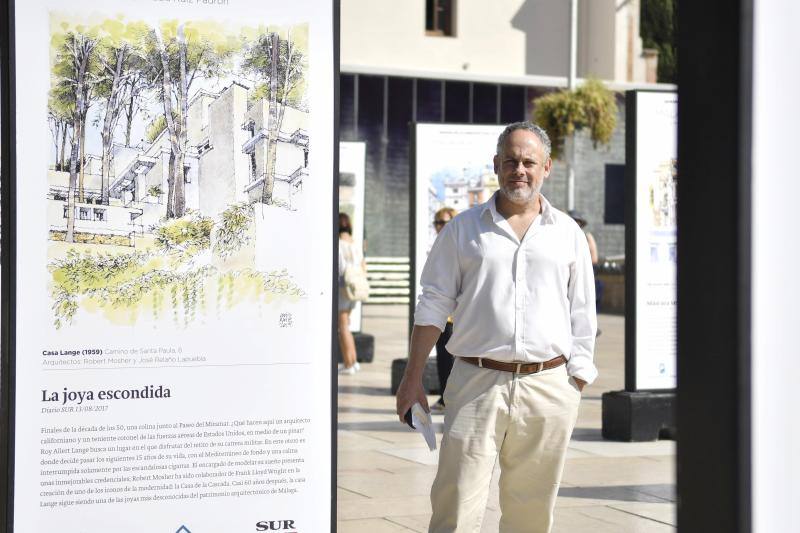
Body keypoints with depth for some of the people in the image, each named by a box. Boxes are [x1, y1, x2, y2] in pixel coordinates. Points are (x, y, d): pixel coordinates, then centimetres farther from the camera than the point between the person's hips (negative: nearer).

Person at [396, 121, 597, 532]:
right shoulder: (463, 229, 8)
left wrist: (577, 385, 4)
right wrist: (413, 377, 2)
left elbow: (582, 314, 11)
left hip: (548, 388, 1)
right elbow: (433, 305, 8)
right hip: (477, 384, -1)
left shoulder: (567, 233, 11)